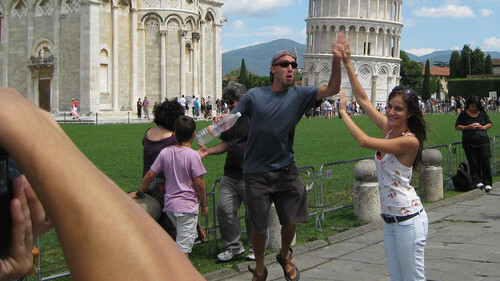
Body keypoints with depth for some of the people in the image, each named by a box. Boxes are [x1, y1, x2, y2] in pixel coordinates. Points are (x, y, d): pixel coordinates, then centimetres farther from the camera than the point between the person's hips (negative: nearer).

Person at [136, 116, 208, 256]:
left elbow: (150, 175, 5)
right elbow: (199, 183, -11)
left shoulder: (165, 152, 1)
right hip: (187, 206, -6)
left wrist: (139, 192, 19)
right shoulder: (193, 155, -13)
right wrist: (204, 204, 0)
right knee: (184, 245, -3)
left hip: (169, 204, 6)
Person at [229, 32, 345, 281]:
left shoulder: (299, 95, -1)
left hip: (286, 170, 2)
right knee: (258, 225, 8)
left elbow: (332, 89, -11)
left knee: (291, 220, 10)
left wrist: (336, 61, -27)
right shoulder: (254, 96, -5)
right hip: (256, 173, -2)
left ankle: (285, 257, 41)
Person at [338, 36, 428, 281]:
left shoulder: (410, 141, -19)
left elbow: (365, 141, -24)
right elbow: (362, 98, 8)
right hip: (389, 219, 8)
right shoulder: (388, 128, 5)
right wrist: (347, 64, 4)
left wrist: (343, 112, -14)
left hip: (408, 220, -8)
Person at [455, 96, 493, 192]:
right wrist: (468, 127, -12)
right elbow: (457, 126, 2)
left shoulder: (482, 113, 9)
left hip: (483, 141, 1)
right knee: (473, 163, 0)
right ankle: (478, 181, 7)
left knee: (485, 162, -5)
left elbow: (489, 123, 16)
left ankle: (487, 183, -1)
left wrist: (483, 127, -6)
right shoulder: (464, 114, 3)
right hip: (469, 143, -1)